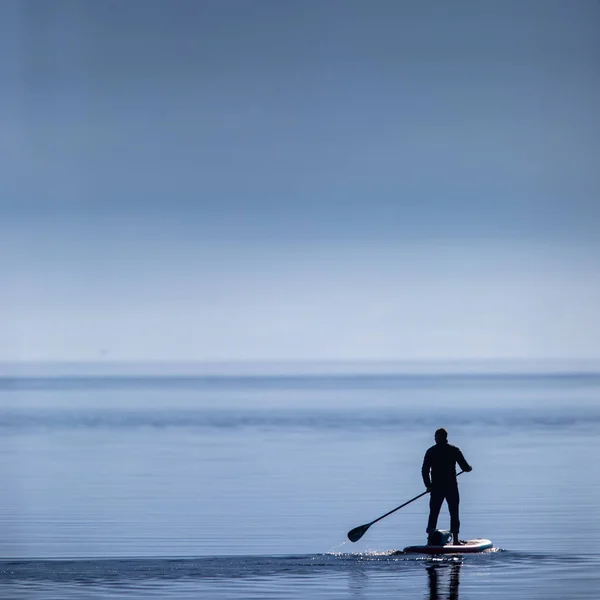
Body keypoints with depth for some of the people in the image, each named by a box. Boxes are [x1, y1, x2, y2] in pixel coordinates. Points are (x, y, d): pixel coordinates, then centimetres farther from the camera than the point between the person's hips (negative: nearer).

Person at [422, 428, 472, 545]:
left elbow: (424, 470, 0)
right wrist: (469, 468, 22)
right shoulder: (454, 450, -2)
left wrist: (428, 485, 12)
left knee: (433, 514, 6)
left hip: (436, 487, 1)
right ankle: (455, 539, 3)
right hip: (451, 487, -1)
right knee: (454, 513, 7)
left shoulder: (431, 451, 2)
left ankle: (430, 538, -1)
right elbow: (465, 467, -2)